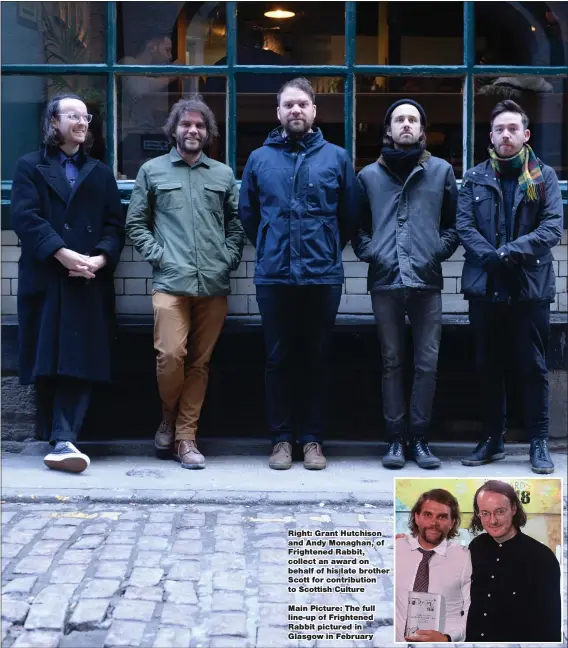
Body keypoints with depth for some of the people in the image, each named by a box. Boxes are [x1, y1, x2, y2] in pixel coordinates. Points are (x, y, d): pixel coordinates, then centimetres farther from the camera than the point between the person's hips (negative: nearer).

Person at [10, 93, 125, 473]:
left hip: (90, 283, 1)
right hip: (44, 280, -1)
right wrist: (63, 254, -17)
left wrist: (100, 259, -10)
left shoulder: (101, 173, 20)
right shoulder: (30, 167, 12)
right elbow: (26, 217, -4)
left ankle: (63, 440, -16)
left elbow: (115, 224, 10)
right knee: (48, 363, -2)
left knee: (80, 362, -11)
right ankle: (61, 438, 8)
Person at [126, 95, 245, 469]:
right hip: (171, 282, -2)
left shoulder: (224, 175, 14)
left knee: (200, 362, 4)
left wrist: (230, 258, 2)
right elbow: (136, 223, 9)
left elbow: (237, 222, 16)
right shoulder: (152, 171, 10)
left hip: (214, 284, 2)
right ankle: (169, 418, 13)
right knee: (171, 355, -14)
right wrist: (157, 255, -3)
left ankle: (186, 436, 14)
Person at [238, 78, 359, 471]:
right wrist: (270, 248, 13)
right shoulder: (260, 159, 7)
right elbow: (247, 213, 15)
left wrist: (328, 249, 10)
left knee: (317, 360, 7)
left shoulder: (336, 157, 5)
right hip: (273, 277, 1)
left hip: (324, 277, -1)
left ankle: (313, 439, 16)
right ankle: (282, 438, 16)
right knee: (278, 360, 6)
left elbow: (350, 214, 9)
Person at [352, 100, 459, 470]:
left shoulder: (442, 171, 10)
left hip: (427, 282, 0)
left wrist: (437, 252, -4)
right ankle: (396, 439, 11)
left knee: (427, 363, 0)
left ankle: (419, 438, 10)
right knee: (393, 363, 5)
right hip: (385, 281, 0)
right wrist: (370, 252, -2)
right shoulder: (370, 175, 12)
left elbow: (453, 223, 10)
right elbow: (358, 225, 15)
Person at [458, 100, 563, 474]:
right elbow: (464, 227, 0)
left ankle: (539, 442, 14)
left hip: (531, 286, -2)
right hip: (485, 286, 2)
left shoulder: (544, 177, 4)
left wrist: (510, 252, -19)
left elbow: (553, 228, -7)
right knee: (488, 367, 9)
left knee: (534, 367, 3)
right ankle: (493, 439, 20)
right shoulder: (475, 178, 9)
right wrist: (490, 258, -17)